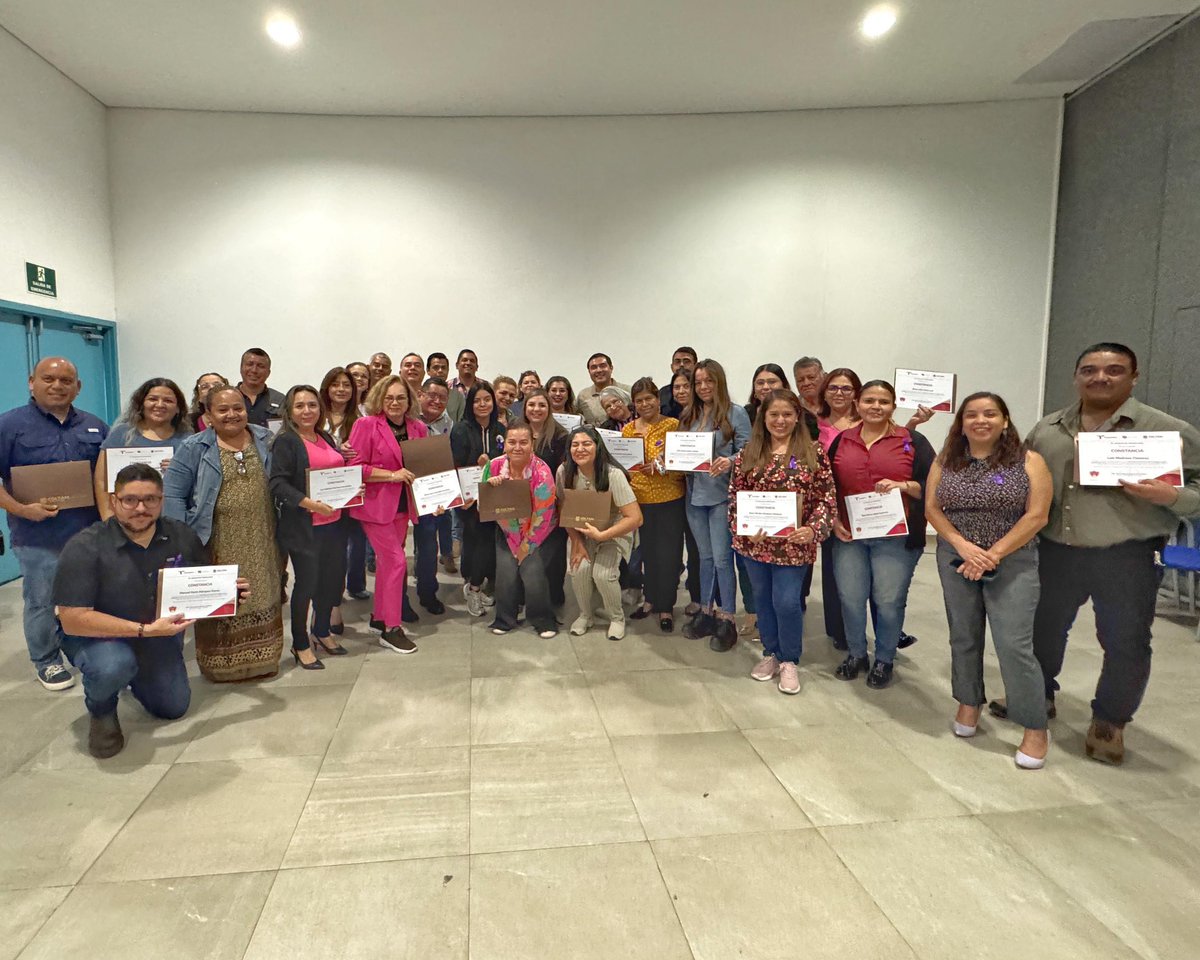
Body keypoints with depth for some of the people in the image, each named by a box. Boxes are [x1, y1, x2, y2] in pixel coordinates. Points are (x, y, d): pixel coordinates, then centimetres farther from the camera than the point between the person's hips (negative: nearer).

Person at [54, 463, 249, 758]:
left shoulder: (182, 536, -13)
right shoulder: (84, 547, -27)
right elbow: (73, 620, -30)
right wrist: (144, 630, -36)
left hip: (160, 638, 5)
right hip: (98, 637, -4)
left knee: (174, 708, 13)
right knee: (113, 666, -37)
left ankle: (134, 676, 42)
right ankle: (100, 710, -1)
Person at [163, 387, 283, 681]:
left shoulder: (267, 441, 6)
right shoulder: (194, 448, -3)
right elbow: (173, 495, -6)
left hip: (260, 544, 3)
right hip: (219, 546, -3)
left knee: (261, 600, 12)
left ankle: (261, 659, 27)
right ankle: (220, 663, 20)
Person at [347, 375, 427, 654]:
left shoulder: (418, 428, 6)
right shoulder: (366, 425, -10)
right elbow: (354, 467, -14)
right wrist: (392, 475, -20)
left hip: (403, 505, 6)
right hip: (375, 504, -6)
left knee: (387, 561, 16)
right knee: (396, 561, -9)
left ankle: (380, 616, 31)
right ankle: (391, 629, 1)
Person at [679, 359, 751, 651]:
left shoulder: (735, 413, -5)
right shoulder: (688, 415, 12)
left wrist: (730, 462, -28)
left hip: (722, 494, -6)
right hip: (695, 493, 6)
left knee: (722, 558, -3)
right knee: (705, 556, 15)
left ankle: (726, 621, 9)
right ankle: (705, 613, 26)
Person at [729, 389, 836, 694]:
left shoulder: (813, 452, -3)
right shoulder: (748, 454, 2)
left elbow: (827, 498, -3)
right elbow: (735, 497, 3)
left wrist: (813, 529, -17)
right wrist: (742, 529, -10)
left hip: (794, 544, -2)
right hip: (755, 542, 3)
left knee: (787, 602, -2)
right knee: (763, 599, 15)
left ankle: (790, 661, 22)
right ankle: (770, 653, 35)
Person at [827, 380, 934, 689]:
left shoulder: (913, 441, 1)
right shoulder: (841, 441, 9)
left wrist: (903, 485, -19)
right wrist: (833, 520, 2)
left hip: (896, 537, -2)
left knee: (889, 601, 3)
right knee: (850, 598, 7)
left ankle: (884, 660, 24)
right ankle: (856, 654, 29)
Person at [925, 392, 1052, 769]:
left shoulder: (1029, 462, -4)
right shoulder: (944, 462, 4)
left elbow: (1036, 516, -10)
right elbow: (931, 509, 0)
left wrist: (992, 555, -15)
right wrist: (963, 546, -14)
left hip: (1013, 562, -3)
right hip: (955, 560, 3)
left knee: (1014, 645, -7)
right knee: (963, 637, 12)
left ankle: (1036, 729, 6)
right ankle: (969, 704, 30)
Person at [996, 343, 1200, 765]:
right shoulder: (1046, 430, 7)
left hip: (1127, 558, -3)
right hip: (1055, 552, 3)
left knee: (1126, 644, 8)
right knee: (1042, 630, 16)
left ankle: (1109, 721, 27)